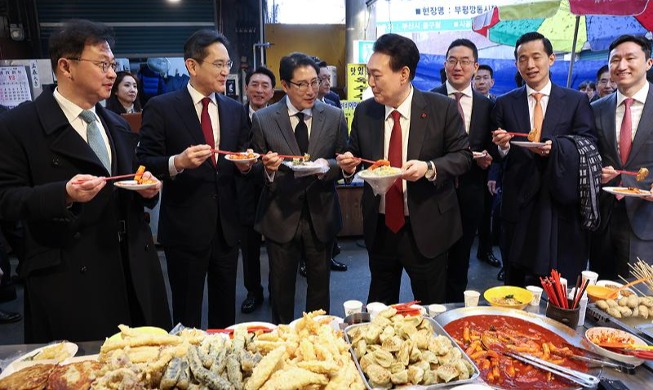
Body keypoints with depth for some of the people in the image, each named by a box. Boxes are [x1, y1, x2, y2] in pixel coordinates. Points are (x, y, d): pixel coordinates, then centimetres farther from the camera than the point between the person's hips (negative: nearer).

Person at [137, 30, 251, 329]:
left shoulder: (235, 110, 8)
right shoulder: (161, 107, -6)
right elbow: (145, 163, -8)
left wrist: (244, 165, -9)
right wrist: (177, 162, -26)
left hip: (227, 226, 4)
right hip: (185, 228, -4)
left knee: (225, 311, 19)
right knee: (187, 317, 11)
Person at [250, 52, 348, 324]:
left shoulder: (334, 116, 0)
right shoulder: (262, 119, -4)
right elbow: (256, 170, 1)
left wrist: (327, 166, -17)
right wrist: (267, 168, -21)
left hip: (321, 216, 1)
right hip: (280, 217, -1)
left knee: (320, 285, 16)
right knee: (281, 288, 13)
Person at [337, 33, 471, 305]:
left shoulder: (443, 108, -9)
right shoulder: (364, 111, 0)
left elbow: (463, 156, -5)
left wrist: (429, 168, -24)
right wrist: (348, 164, -13)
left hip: (426, 228, -3)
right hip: (379, 227, 3)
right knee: (379, 309, 20)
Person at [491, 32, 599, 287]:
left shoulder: (577, 101, 4)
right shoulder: (505, 103, 7)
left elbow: (588, 144, -4)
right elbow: (497, 154, 6)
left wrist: (554, 147, -21)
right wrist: (502, 146, -16)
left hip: (561, 202, -1)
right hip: (519, 204, 1)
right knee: (516, 282, 11)